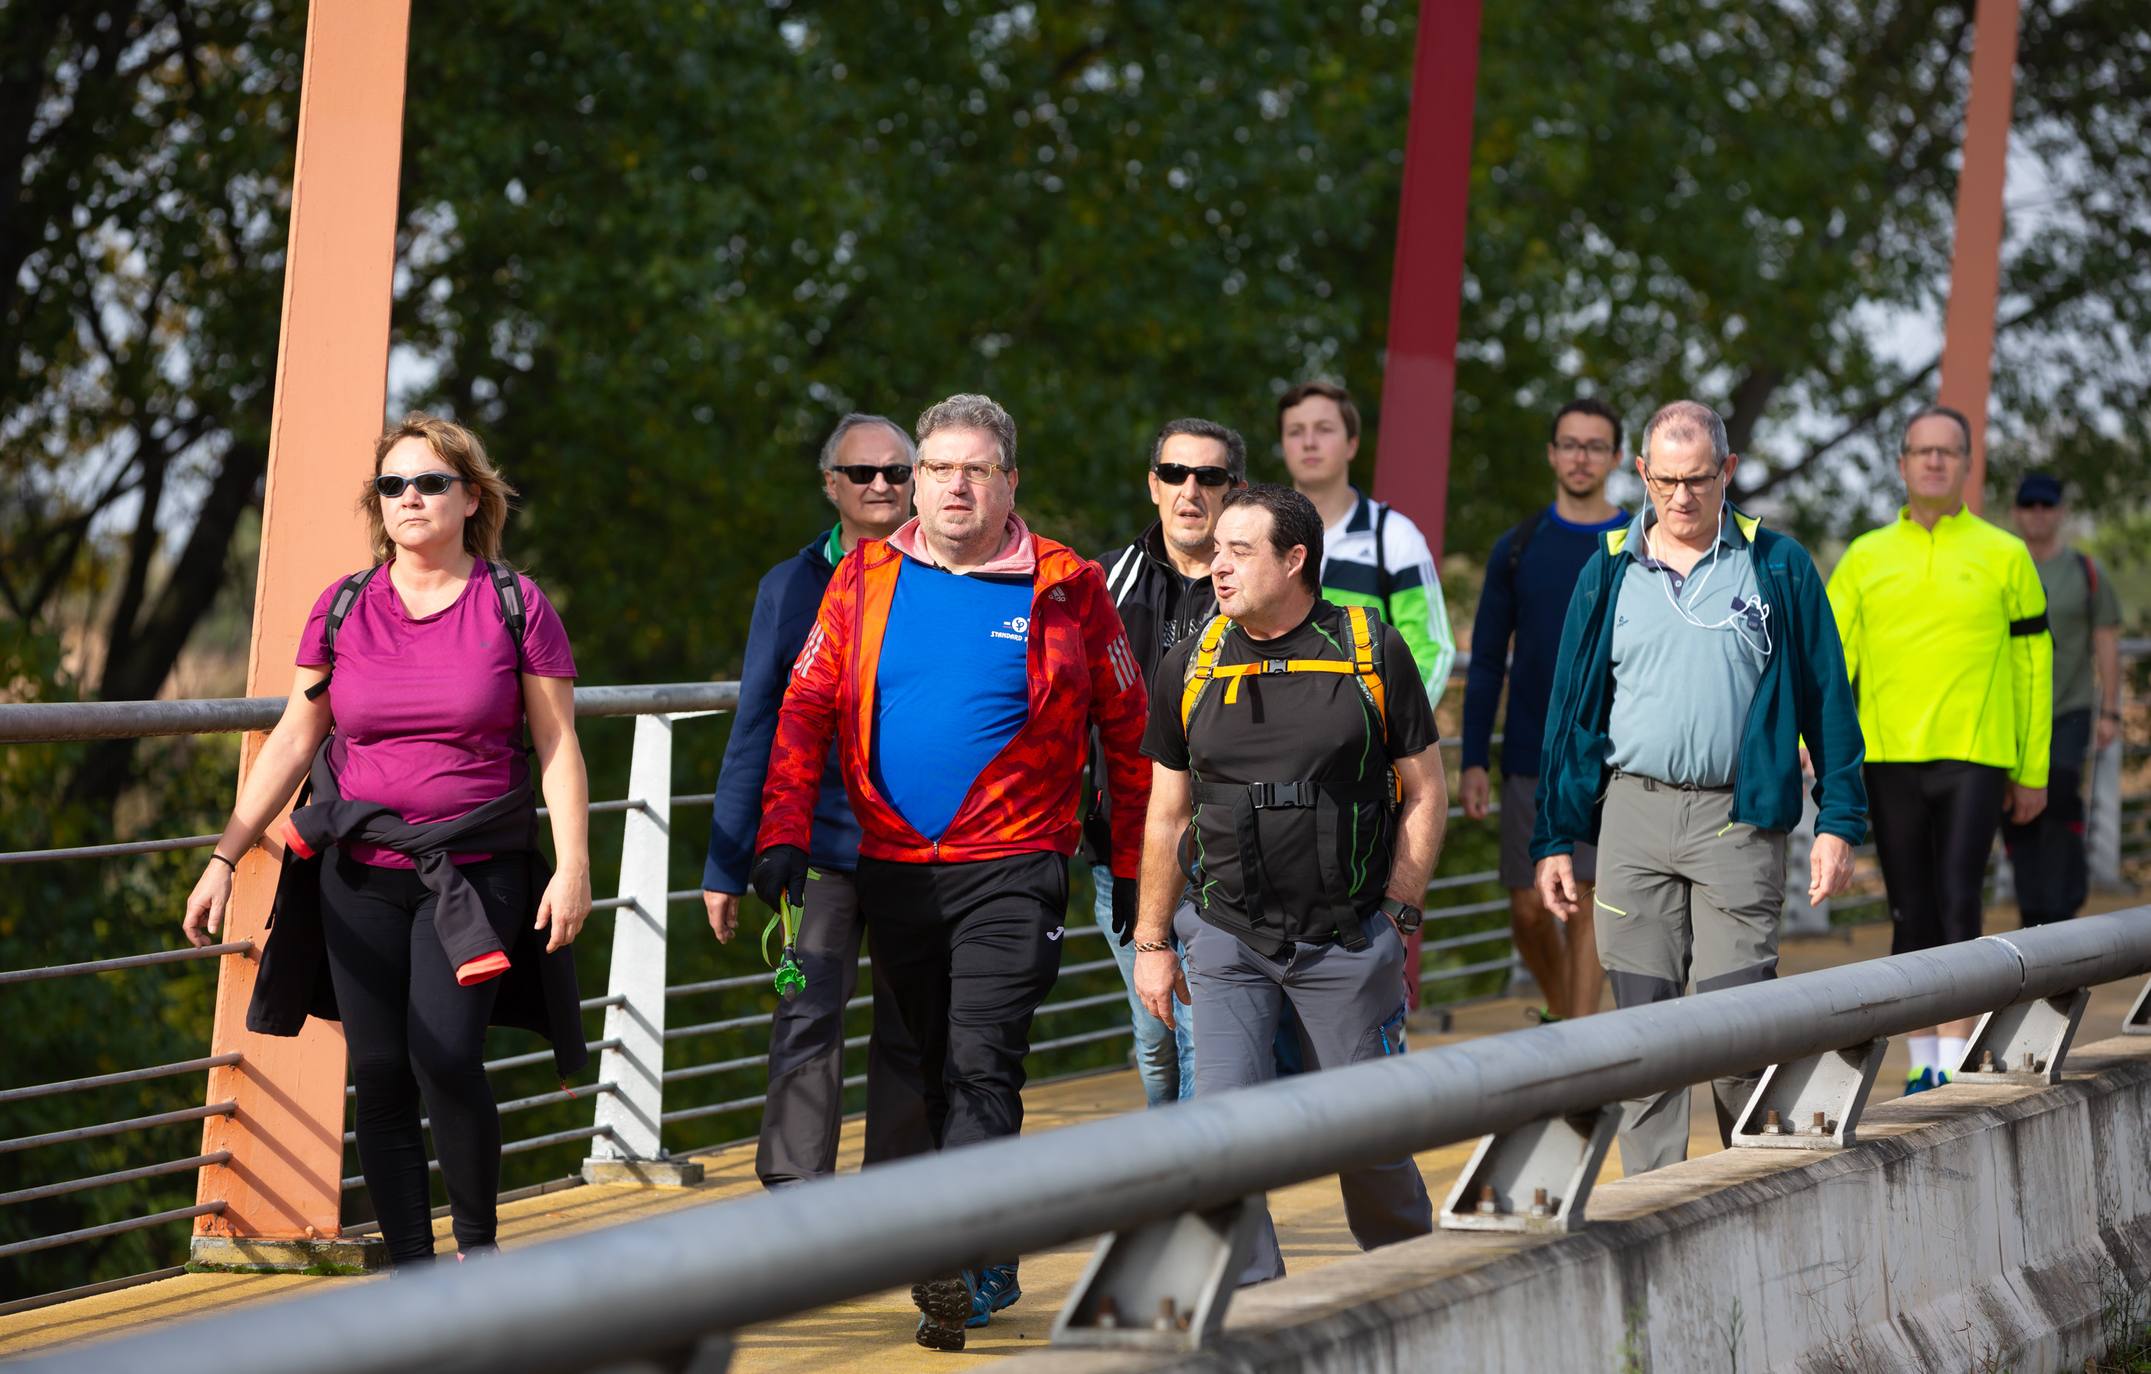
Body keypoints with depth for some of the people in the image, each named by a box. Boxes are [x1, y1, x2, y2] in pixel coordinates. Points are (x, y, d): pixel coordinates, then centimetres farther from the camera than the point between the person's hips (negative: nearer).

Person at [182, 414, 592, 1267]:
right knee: (379, 1075, 0)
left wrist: (573, 867, -8)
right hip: (361, 871, 3)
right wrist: (224, 857, 5)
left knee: (446, 1056, -18)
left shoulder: (515, 606, 0)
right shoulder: (343, 609, 6)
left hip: (475, 872, -3)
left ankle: (478, 1245, 3)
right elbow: (293, 742, 10)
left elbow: (559, 747, 1)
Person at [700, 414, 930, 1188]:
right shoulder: (791, 587, 8)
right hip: (820, 843, 0)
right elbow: (754, 732, 10)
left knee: (913, 1034, 6)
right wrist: (726, 865, 7)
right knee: (806, 1021, -9)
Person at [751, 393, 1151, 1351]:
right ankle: (994, 1271, 24)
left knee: (981, 1064, -16)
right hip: (894, 869, 4)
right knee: (935, 1071, 12)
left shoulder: (1064, 590, -1)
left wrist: (1133, 867, 6)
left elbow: (1125, 730, 5)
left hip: (1011, 872, -4)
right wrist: (783, 836, -6)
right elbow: (806, 708, 5)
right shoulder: (866, 579, 6)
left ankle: (960, 1264, -23)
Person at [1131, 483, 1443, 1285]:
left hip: (1349, 938, -2)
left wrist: (1397, 917, -4)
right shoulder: (1192, 666, 6)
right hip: (1227, 938, 2)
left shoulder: (1373, 653, -1)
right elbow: (1167, 814, 12)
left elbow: (1424, 795, 3)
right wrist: (1151, 942, 10)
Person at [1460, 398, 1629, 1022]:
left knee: (1589, 902, -6)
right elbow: (1486, 664, 7)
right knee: (1529, 907, 3)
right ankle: (1560, 1011, 27)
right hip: (1530, 760, 2)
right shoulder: (1517, 549, 6)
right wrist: (1474, 762, 0)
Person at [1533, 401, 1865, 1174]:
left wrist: (1839, 823, -1)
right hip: (1635, 816, 2)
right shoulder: (1610, 572, 9)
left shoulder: (1777, 568, 4)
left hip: (1739, 821, -2)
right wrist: (1555, 838, 8)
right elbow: (1571, 707, 13)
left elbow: (1826, 699, 6)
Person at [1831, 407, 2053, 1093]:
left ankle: (1953, 1067, -10)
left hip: (1974, 758, -2)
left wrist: (2034, 771, 7)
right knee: (1912, 916, 6)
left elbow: (2033, 666, 8)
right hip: (1890, 758, 2)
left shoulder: (2004, 556, 5)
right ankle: (1922, 1062, 16)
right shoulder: (1866, 559, 9)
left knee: (1958, 908, -11)